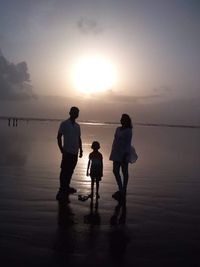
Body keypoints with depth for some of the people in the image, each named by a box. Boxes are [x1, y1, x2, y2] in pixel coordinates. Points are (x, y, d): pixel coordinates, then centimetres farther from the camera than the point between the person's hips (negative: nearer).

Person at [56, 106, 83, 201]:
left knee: (70, 171, 13)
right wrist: (61, 149, -11)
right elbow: (59, 137, -5)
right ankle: (61, 190, 1)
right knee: (64, 171, -5)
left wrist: (80, 149, 11)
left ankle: (66, 187, 25)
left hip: (75, 152, 6)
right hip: (67, 152, -6)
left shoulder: (77, 126, 13)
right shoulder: (64, 124, -4)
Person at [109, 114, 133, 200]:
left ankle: (123, 190, 15)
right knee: (115, 171, 6)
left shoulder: (128, 131, -10)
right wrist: (113, 152, 15)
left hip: (124, 154, -7)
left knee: (124, 172, 4)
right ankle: (120, 189, 19)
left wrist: (125, 155, -19)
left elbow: (128, 144, -14)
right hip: (116, 153, 7)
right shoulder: (118, 129, 12)